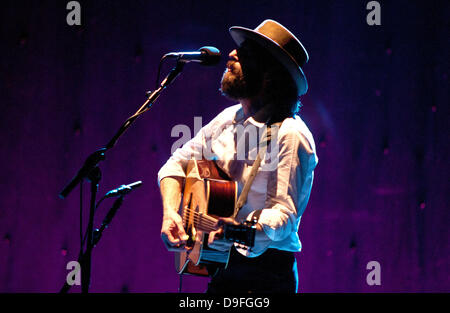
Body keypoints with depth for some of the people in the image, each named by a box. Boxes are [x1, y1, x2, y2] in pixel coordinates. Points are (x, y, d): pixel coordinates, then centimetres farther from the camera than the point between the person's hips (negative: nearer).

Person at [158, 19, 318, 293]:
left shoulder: (289, 135, -14)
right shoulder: (229, 119, 10)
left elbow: (285, 213, -21)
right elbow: (178, 163, 18)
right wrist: (170, 213, 0)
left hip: (264, 275, -6)